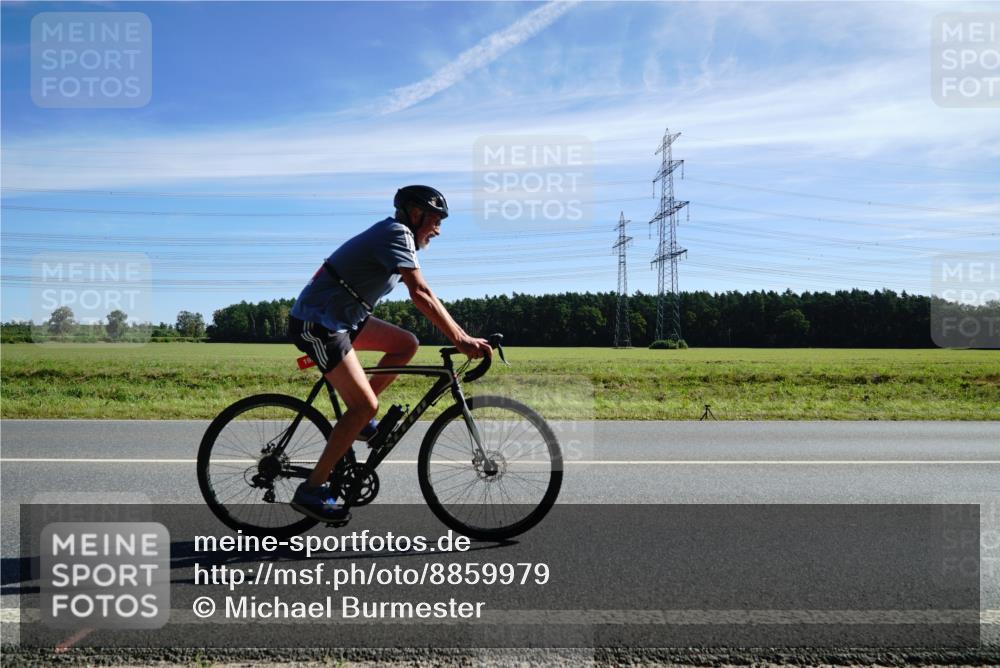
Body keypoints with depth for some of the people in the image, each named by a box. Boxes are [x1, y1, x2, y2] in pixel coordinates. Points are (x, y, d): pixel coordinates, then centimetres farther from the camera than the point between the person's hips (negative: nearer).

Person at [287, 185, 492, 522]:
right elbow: (421, 295, -27)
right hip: (317, 324, -10)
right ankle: (312, 490, -5)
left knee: (406, 344, 6)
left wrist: (463, 336, 9)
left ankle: (357, 417, 12)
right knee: (366, 406, -13)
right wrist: (461, 340, -29)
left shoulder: (395, 237, 15)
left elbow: (420, 296, 14)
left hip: (342, 318, 10)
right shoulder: (397, 233, -15)